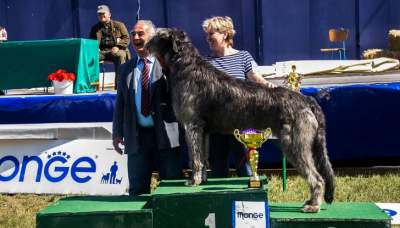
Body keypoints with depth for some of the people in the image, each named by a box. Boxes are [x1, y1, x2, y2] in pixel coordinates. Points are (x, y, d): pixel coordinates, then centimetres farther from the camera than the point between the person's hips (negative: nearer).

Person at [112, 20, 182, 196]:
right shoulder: (126, 68, 15)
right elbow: (120, 103, 14)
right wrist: (117, 133, 8)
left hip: (166, 134, -3)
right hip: (136, 136, 4)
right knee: (137, 188, 8)